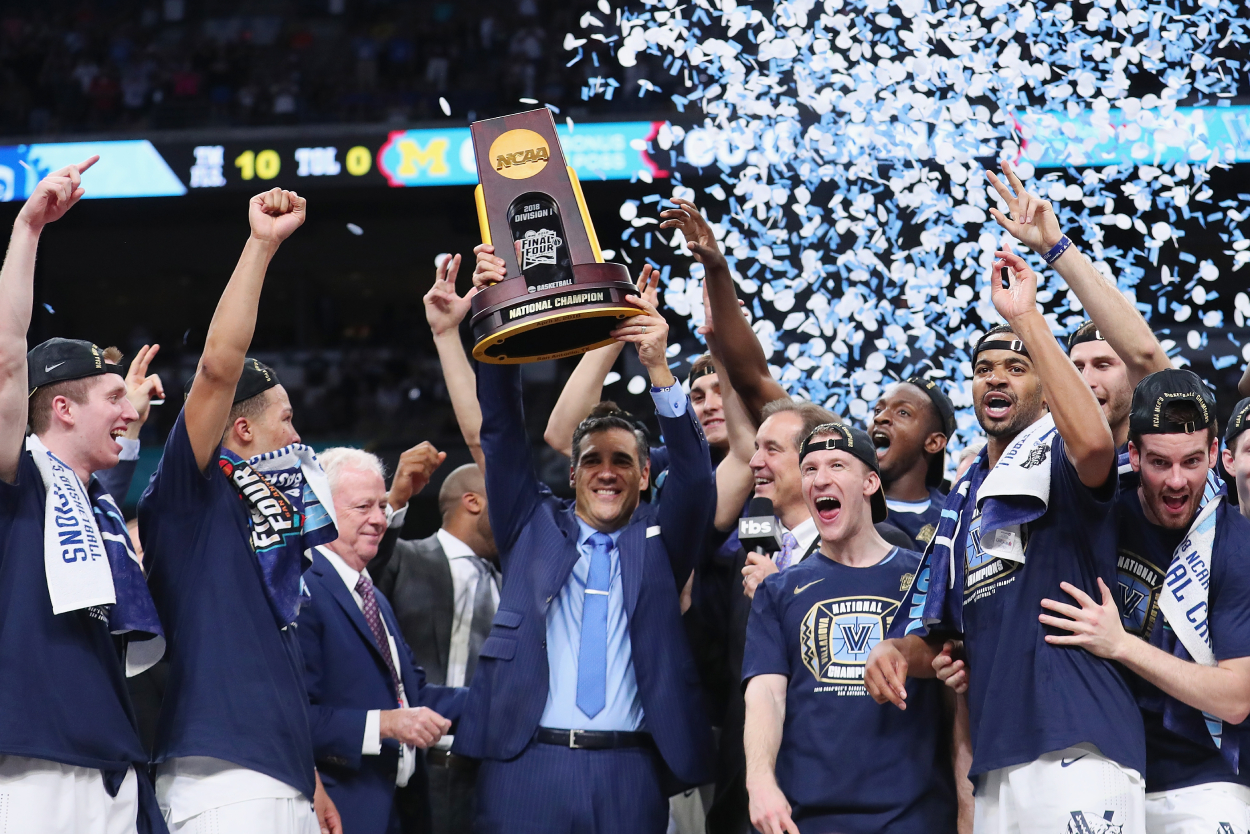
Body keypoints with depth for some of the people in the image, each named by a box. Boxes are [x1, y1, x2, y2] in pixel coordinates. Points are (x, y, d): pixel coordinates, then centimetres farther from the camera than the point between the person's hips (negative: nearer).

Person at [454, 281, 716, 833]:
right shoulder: (532, 528, 15)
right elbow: (501, 435, 7)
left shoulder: (657, 541, 14)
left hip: (630, 774, 0)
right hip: (527, 766, 0)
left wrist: (658, 368, -14)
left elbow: (693, 473, -1)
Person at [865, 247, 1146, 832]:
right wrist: (897, 651, 0)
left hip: (1079, 746, -7)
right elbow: (934, 637, 26)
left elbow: (1094, 443, -26)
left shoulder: (1057, 458, 2)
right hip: (994, 764, 7)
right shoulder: (962, 501, 23)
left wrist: (1026, 317, -20)